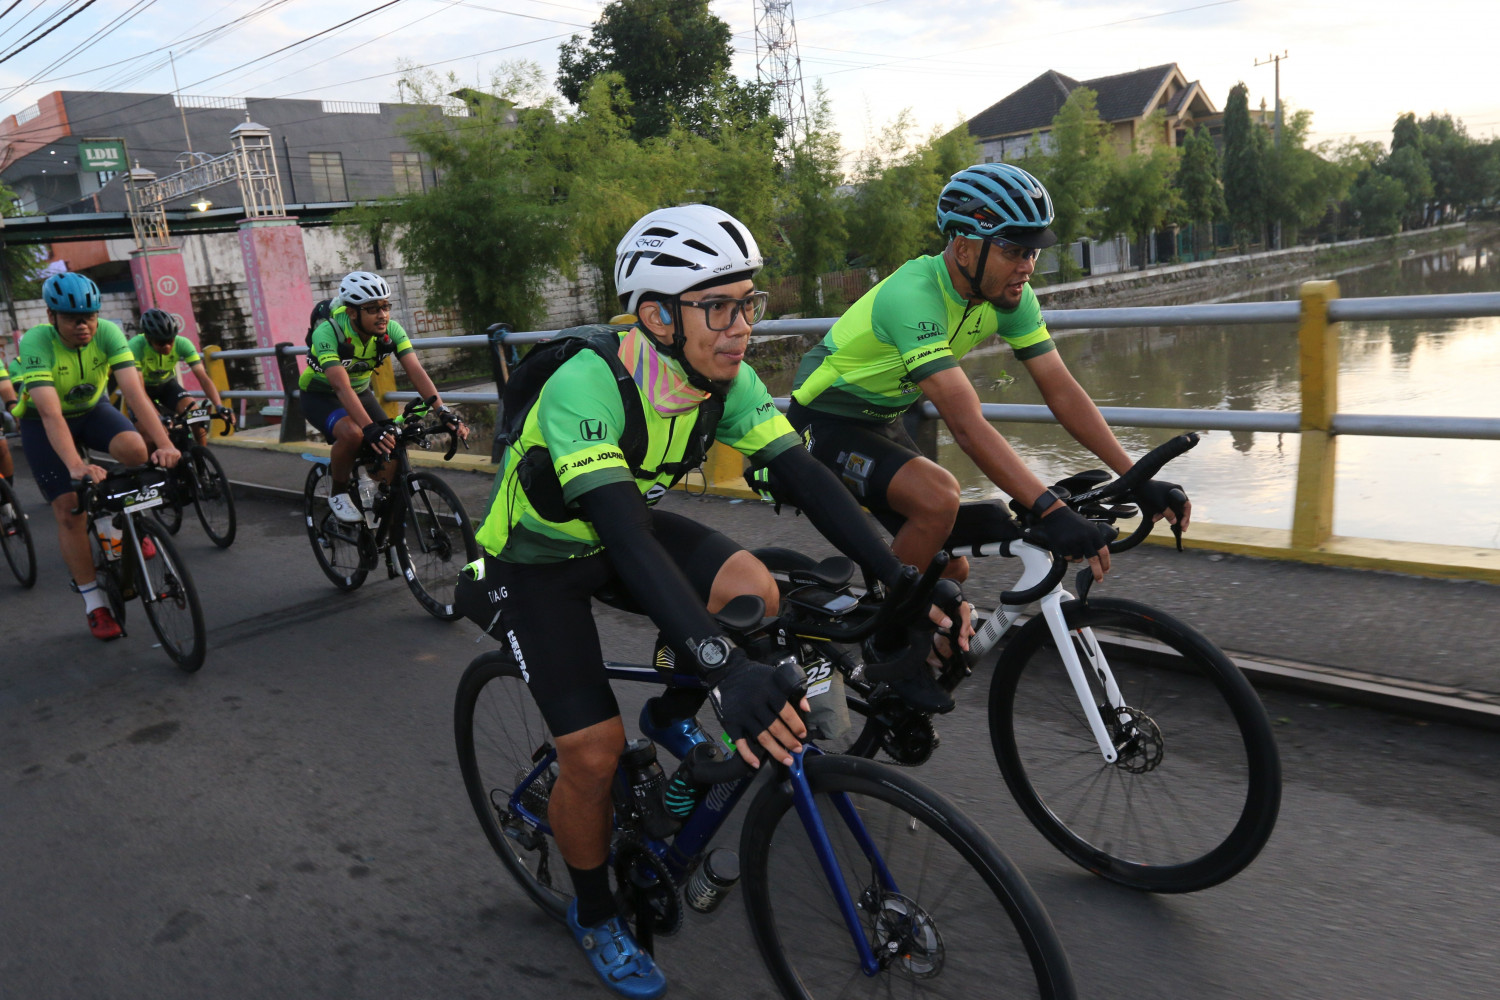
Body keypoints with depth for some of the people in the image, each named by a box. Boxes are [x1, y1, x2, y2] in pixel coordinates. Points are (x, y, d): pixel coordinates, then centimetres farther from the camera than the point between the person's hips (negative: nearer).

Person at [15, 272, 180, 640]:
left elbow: (135, 392, -33)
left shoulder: (108, 333, -24)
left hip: (92, 409, 2)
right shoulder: (36, 342, -30)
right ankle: (94, 604, 1)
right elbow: (50, 413, -41)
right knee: (69, 509, -10)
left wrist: (164, 442, -47)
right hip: (42, 423, -2)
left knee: (136, 449, -31)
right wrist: (76, 466, -55)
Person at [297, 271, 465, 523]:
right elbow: (341, 387, -42)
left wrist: (443, 412, -42)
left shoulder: (390, 330, -19)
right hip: (320, 396, -4)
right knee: (352, 433, -35)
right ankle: (338, 493, -9)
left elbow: (416, 371, -27)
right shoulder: (328, 332, -31)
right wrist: (370, 428, -56)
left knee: (391, 453, -15)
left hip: (361, 393, 5)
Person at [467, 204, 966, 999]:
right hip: (540, 557, -5)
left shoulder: (726, 380, -16)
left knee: (753, 590, -21)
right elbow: (623, 536, -46)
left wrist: (907, 584, -29)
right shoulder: (585, 387, -36)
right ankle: (593, 915, 17)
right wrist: (725, 667, -55)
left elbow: (806, 477, -19)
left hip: (629, 524, 5)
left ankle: (671, 719, 9)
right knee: (594, 749, -12)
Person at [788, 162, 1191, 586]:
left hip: (883, 424, 8)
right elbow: (966, 423, -41)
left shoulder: (1009, 296, -9)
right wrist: (1050, 511, -47)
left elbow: (1062, 390, -9)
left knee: (951, 568, 3)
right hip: (826, 426, -7)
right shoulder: (913, 296, -33)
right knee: (939, 498, -32)